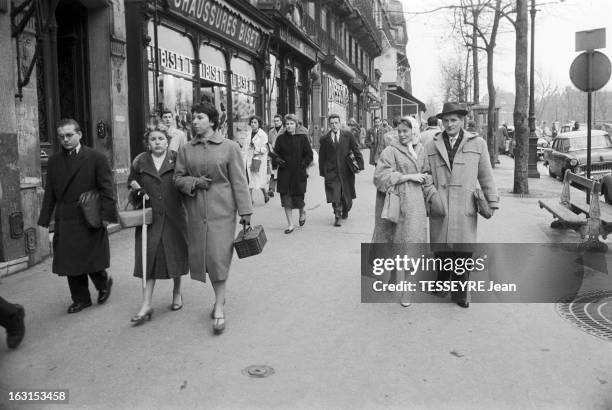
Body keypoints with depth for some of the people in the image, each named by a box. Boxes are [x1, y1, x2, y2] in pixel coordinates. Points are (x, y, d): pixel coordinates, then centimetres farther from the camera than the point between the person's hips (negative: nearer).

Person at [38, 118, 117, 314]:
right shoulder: (54, 161, 10)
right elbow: (49, 193, 11)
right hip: (65, 221, 5)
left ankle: (104, 283, 32)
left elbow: (106, 189, -6)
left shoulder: (96, 158, -4)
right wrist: (44, 220, 6)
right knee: (70, 263, 8)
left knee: (92, 260, 2)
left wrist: (106, 215, -14)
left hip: (90, 219, -4)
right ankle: (81, 299, 23)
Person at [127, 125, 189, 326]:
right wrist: (136, 191, -9)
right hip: (150, 218, 1)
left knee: (176, 255, 10)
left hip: (174, 217, -1)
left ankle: (177, 292, 32)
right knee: (148, 258, -1)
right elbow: (133, 194, 11)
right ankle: (146, 305, 2)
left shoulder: (176, 160, 0)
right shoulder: (140, 163, 5)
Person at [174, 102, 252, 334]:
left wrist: (245, 211, -4)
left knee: (218, 257, -7)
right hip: (196, 211, 4)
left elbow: (238, 181, -1)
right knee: (202, 256, 9)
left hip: (221, 210, -4)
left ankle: (219, 308, 2)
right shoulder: (186, 149, 8)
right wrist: (194, 182, -10)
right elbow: (178, 178, 11)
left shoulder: (229, 147, -1)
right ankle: (219, 297, 28)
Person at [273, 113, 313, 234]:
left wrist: (303, 164, -10)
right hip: (284, 173, 2)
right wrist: (278, 160, -10)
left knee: (298, 198, 1)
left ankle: (302, 212, 36)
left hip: (299, 174, -2)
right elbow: (275, 153, 10)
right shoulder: (281, 138, 4)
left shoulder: (302, 138, -1)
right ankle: (290, 224, 11)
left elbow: (309, 155, 1)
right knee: (286, 199, 0)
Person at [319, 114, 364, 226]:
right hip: (331, 172, -1)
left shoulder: (348, 135, 3)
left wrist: (360, 165, -5)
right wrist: (322, 172, 3)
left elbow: (356, 150, 4)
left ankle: (345, 212, 38)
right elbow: (322, 157, 8)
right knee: (335, 197, -7)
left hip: (346, 171, 1)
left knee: (347, 195, 12)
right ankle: (337, 217, 7)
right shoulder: (324, 139, 3)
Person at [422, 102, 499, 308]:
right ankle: (441, 282, 27)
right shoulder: (431, 146, 9)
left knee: (462, 250, 1)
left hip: (465, 207, -1)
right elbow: (425, 175, 9)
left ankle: (460, 292, 16)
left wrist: (492, 202, 9)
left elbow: (486, 176, 11)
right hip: (439, 206, 1)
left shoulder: (478, 144, 9)